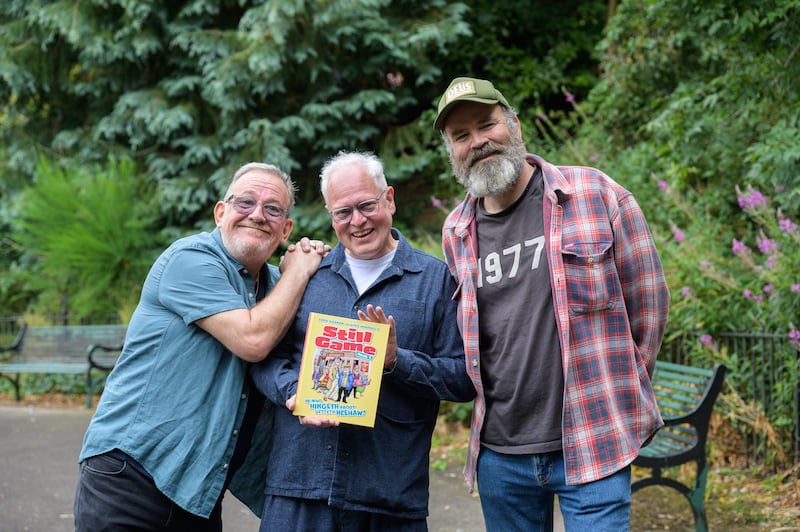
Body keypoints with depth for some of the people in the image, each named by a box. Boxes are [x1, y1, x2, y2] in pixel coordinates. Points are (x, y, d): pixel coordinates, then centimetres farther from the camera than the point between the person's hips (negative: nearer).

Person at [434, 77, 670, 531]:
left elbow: (648, 302, 0)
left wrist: (619, 389, 4)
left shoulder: (596, 195, -6)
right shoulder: (457, 233, 7)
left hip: (593, 445, -4)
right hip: (499, 451, 4)